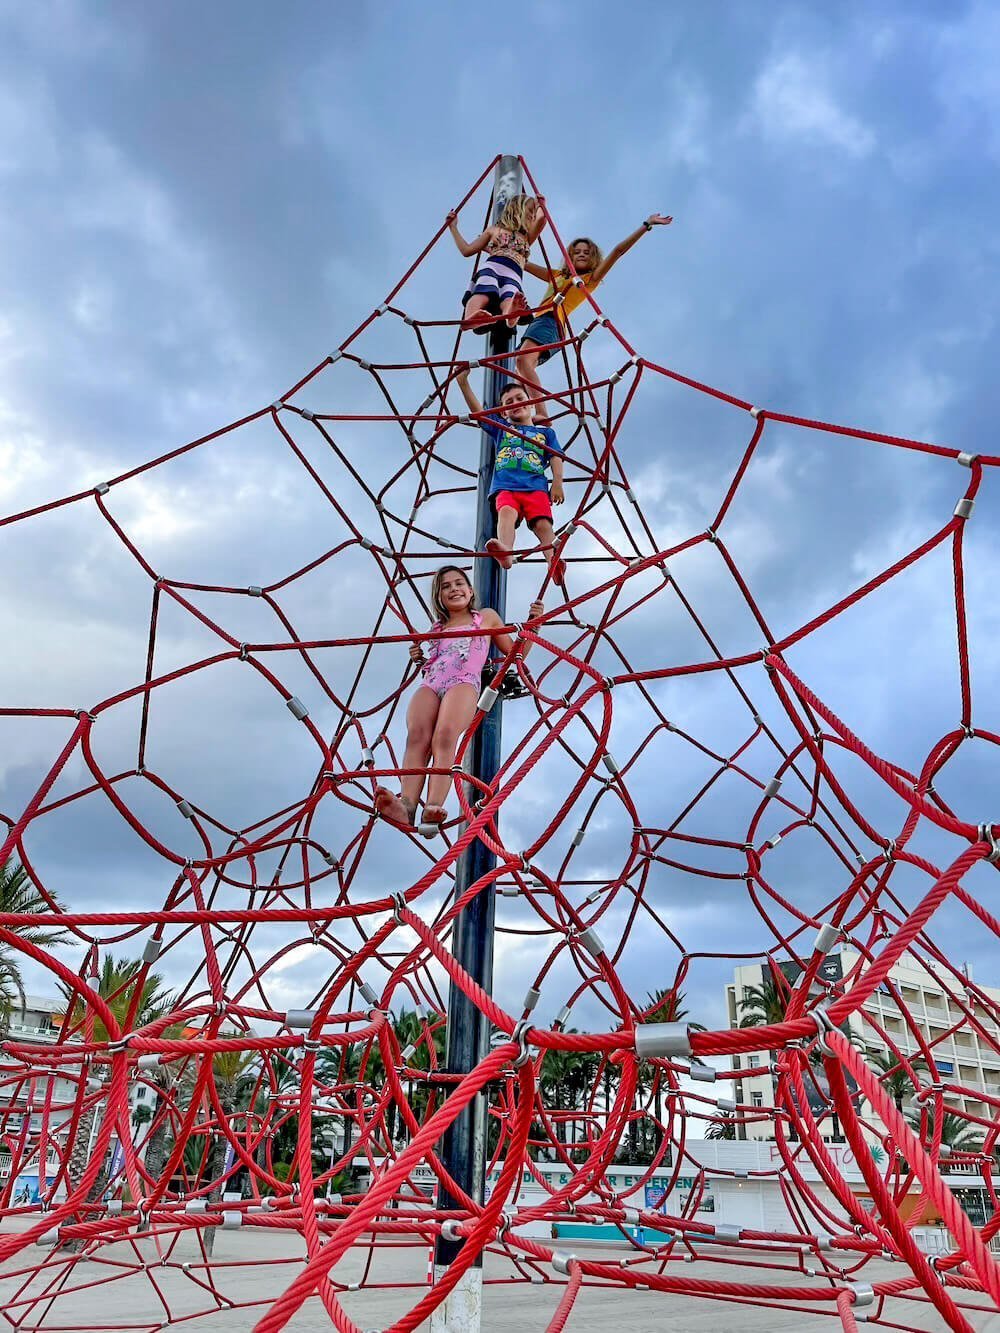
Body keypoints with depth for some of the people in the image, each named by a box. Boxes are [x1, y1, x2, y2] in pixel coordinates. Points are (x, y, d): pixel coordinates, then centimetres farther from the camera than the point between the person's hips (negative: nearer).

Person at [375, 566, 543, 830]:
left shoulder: (486, 617, 28)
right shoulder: (437, 628, 36)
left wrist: (534, 622, 16)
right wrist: (419, 659, 22)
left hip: (465, 682, -3)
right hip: (430, 684, 3)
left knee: (445, 737, -36)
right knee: (416, 736, -31)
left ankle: (433, 808, -55)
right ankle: (406, 806, -51)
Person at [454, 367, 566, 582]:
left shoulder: (545, 431, 27)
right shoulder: (500, 427, 29)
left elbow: (556, 457, 14)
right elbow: (477, 410, 17)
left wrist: (557, 483, -4)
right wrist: (463, 382, 3)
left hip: (535, 486, 0)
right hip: (505, 486, 0)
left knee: (542, 523, -24)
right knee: (506, 512, -31)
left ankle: (554, 562, -43)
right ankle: (505, 551, -57)